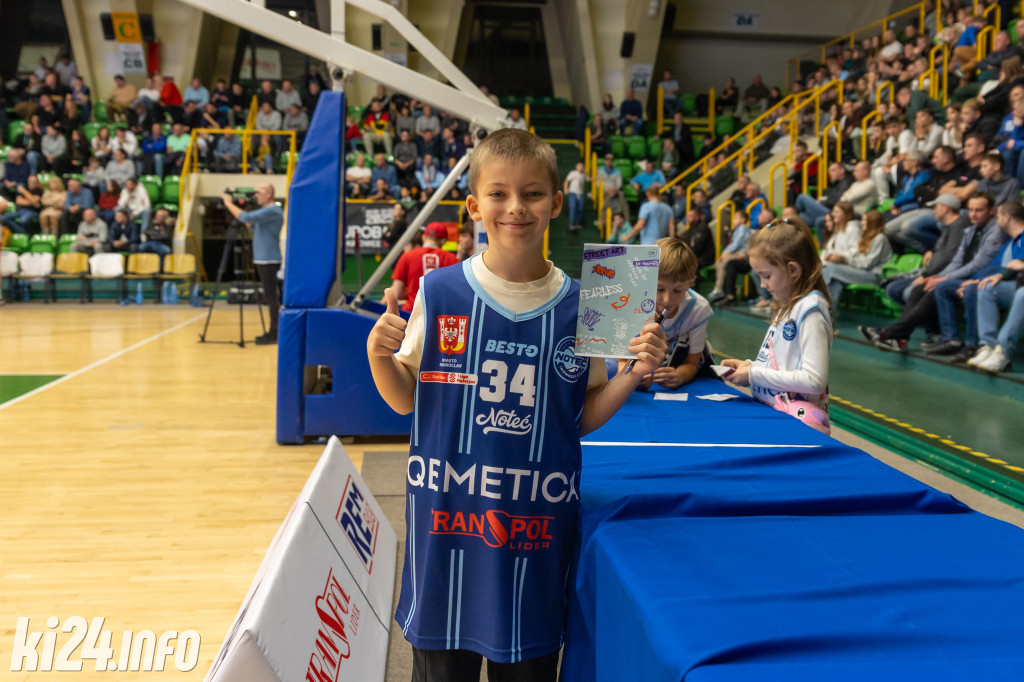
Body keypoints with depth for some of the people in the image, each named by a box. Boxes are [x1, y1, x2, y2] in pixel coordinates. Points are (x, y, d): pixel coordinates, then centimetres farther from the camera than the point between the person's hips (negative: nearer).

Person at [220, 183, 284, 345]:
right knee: (271, 296, 12)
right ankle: (273, 333, 17)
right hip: (263, 260, 10)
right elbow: (252, 226, 21)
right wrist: (236, 206, 12)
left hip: (269, 261, -10)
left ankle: (274, 334, -6)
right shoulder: (265, 211, 18)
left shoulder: (273, 211, -15)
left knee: (272, 296, -8)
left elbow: (247, 218, -21)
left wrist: (229, 203, -8)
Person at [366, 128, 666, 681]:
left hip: (537, 521, 1)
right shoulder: (439, 292, -6)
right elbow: (405, 399, 2)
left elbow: (584, 417, 5)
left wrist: (635, 374, -9)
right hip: (446, 514, -1)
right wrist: (378, 356, -15)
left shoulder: (578, 306, -3)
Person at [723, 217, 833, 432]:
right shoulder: (786, 306, 17)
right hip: (771, 413, 8)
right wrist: (748, 366, 7)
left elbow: (814, 381, -19)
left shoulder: (810, 310, -11)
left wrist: (754, 374, -13)